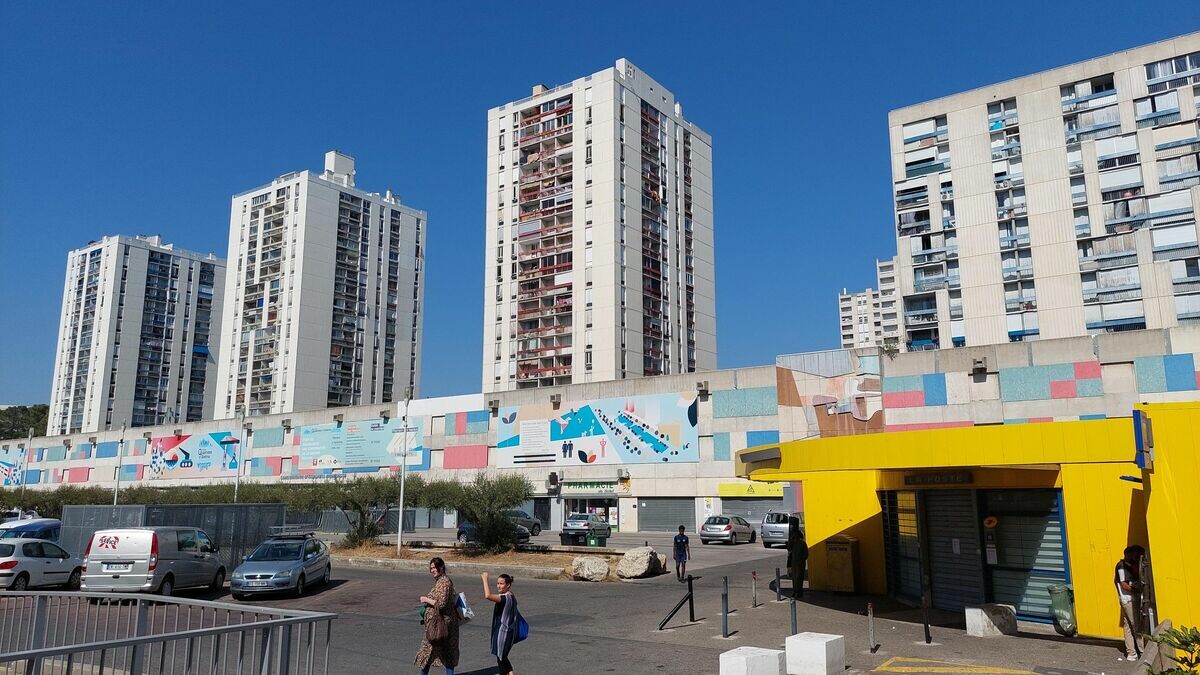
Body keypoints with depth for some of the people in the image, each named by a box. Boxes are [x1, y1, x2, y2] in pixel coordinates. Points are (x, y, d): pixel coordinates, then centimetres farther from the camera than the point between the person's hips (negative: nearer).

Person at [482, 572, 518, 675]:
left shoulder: (505, 598, -25)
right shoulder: (511, 597, 7)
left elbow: (488, 595, -39)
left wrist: (485, 579, -31)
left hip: (503, 633, -10)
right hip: (508, 632, 10)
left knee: (501, 659, 5)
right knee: (502, 657, 22)